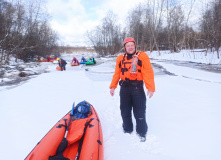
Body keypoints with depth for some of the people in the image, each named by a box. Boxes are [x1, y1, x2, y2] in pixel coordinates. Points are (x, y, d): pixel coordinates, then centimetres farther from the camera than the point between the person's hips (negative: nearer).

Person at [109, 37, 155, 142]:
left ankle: (142, 133, 24)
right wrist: (113, 86, 5)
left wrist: (150, 88, -16)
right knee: (125, 111, 13)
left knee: (139, 112, 3)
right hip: (124, 88, 4)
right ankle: (127, 130, 33)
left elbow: (148, 73, -9)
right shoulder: (120, 58, 8)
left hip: (137, 88, -3)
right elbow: (117, 73, 10)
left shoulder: (142, 56, -3)